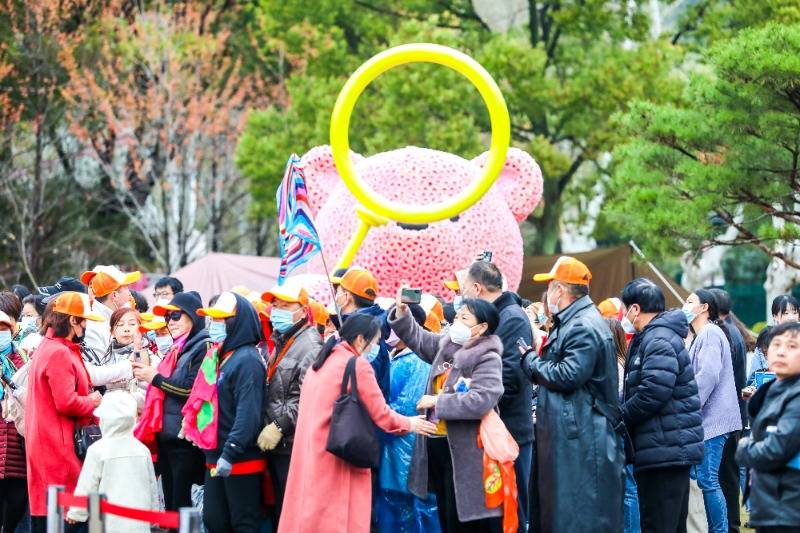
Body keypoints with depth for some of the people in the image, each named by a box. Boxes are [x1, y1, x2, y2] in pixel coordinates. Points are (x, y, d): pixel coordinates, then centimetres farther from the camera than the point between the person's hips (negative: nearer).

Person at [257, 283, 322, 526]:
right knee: (279, 508, 14)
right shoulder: (280, 342, 18)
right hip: (275, 443, 10)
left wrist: (279, 427, -20)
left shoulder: (309, 345, -13)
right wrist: (267, 428, 13)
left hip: (293, 444, -10)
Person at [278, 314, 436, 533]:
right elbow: (381, 414, -6)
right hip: (337, 459, -8)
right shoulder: (358, 365, -10)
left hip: (310, 452, 8)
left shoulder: (321, 361, 13)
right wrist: (410, 424, 11)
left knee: (309, 514, 10)